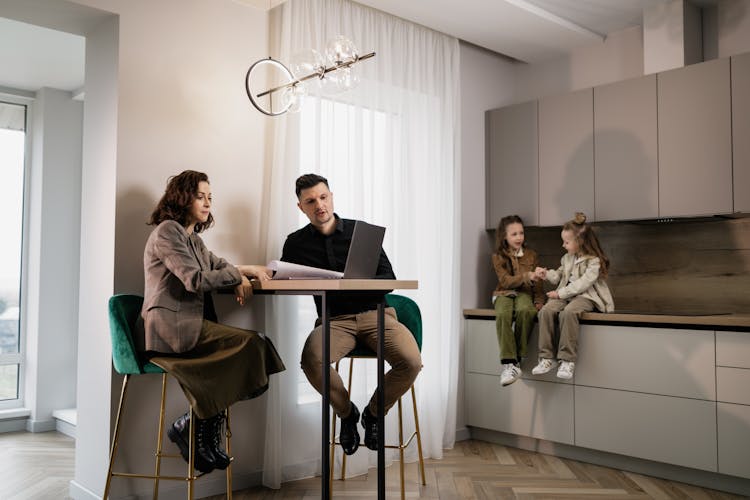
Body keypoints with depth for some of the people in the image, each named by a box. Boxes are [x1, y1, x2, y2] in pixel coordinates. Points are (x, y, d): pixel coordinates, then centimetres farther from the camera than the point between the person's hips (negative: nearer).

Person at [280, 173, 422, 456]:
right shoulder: (297, 242, 10)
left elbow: (388, 280, 3)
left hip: (375, 312, 0)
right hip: (334, 319, 0)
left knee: (411, 362, -27)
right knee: (312, 360, -34)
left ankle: (373, 413, 5)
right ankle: (346, 413, -1)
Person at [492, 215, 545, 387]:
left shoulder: (531, 255, 13)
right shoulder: (498, 257, 5)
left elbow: (538, 283, 13)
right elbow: (506, 281, -8)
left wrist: (539, 301, -4)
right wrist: (526, 277, -24)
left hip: (524, 293, 1)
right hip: (504, 294, -1)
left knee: (525, 310, -37)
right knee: (503, 315, -36)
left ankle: (518, 358, -27)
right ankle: (509, 363, -37)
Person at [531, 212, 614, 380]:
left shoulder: (594, 261, -7)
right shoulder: (567, 258, 16)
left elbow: (582, 283, -15)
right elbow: (559, 276, 26)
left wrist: (560, 293, -16)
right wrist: (547, 274, 6)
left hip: (584, 296, -6)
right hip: (564, 295, 6)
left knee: (568, 313, -38)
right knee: (546, 311, -25)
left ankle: (567, 360, -31)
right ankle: (547, 358, -23)